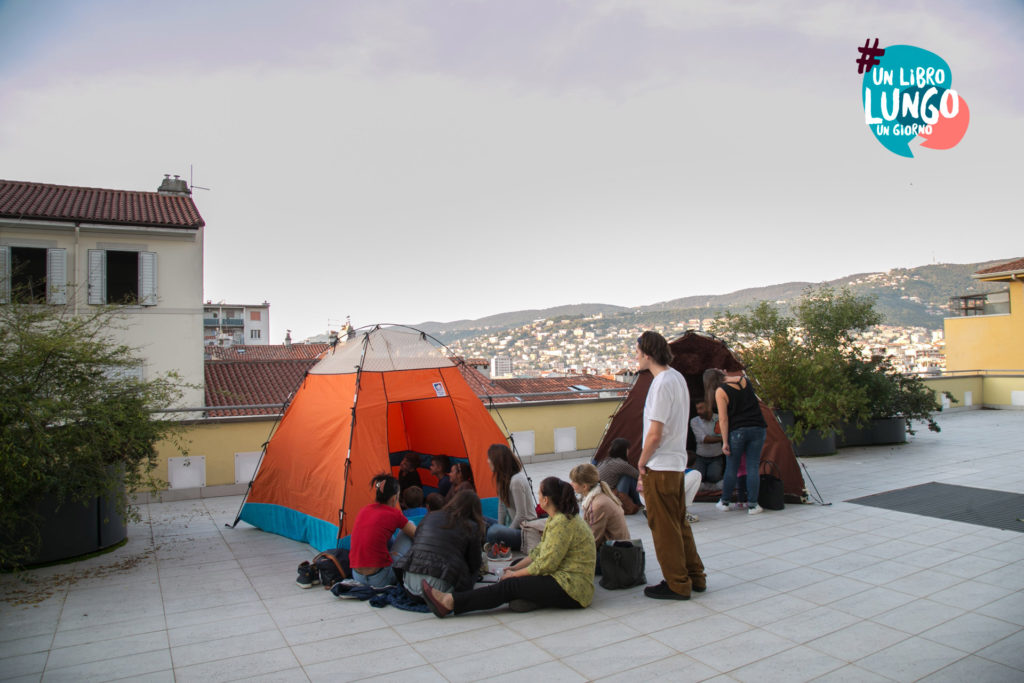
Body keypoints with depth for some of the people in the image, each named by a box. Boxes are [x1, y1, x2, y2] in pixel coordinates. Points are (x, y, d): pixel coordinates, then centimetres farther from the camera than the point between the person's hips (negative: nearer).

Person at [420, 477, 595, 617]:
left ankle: (450, 602, -17)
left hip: (572, 589, -10)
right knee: (517, 564, 14)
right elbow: (541, 551, 14)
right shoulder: (556, 518, 12)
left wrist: (515, 574, -9)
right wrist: (515, 568, 4)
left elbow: (545, 565, -21)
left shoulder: (562, 523, -21)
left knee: (511, 585, -16)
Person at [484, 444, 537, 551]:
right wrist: (500, 526, 5)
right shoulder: (503, 478, 4)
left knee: (494, 531, -33)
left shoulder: (516, 481, -24)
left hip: (525, 531, -10)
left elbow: (521, 515, -21)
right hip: (512, 525, 10)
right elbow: (501, 505, 11)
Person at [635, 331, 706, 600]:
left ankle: (677, 585, 12)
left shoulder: (662, 383, -20)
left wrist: (642, 462, -8)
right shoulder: (677, 377, 10)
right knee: (679, 523, 18)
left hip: (660, 467, -10)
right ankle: (695, 577, 28)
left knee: (664, 527, 2)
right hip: (678, 462, 10)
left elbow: (655, 434, -23)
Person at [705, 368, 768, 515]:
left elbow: (723, 418, -10)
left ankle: (725, 502, 21)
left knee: (731, 468, 8)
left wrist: (725, 442, -6)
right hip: (758, 428, 4)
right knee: (753, 467, 5)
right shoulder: (744, 379, 8)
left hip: (737, 431, -4)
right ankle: (752, 505, 6)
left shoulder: (720, 391, -7)